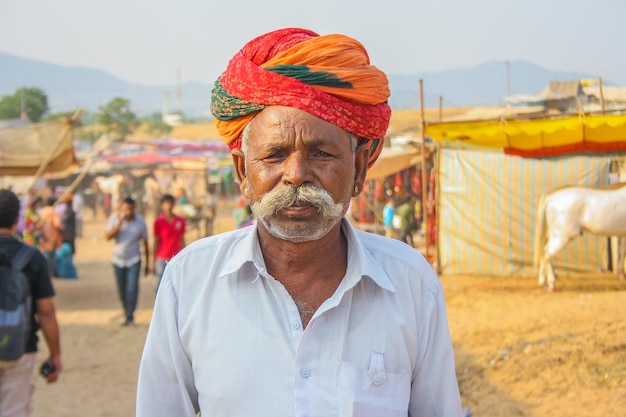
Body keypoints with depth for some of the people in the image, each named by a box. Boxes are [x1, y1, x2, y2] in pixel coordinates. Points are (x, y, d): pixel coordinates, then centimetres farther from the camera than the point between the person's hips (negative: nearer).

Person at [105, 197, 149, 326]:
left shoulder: (140, 221, -5)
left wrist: (147, 264, 6)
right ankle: (127, 314, 25)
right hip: (118, 260, 2)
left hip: (134, 260, -2)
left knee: (132, 289, -13)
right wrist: (119, 223, -24)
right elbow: (108, 236, -15)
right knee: (122, 291, 9)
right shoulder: (114, 219, -3)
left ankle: (129, 317, -8)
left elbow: (145, 243, 2)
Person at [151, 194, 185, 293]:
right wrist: (154, 261, 2)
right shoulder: (159, 222, -2)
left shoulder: (180, 221, 5)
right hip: (162, 259, -2)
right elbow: (156, 242, 2)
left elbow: (182, 240, 11)